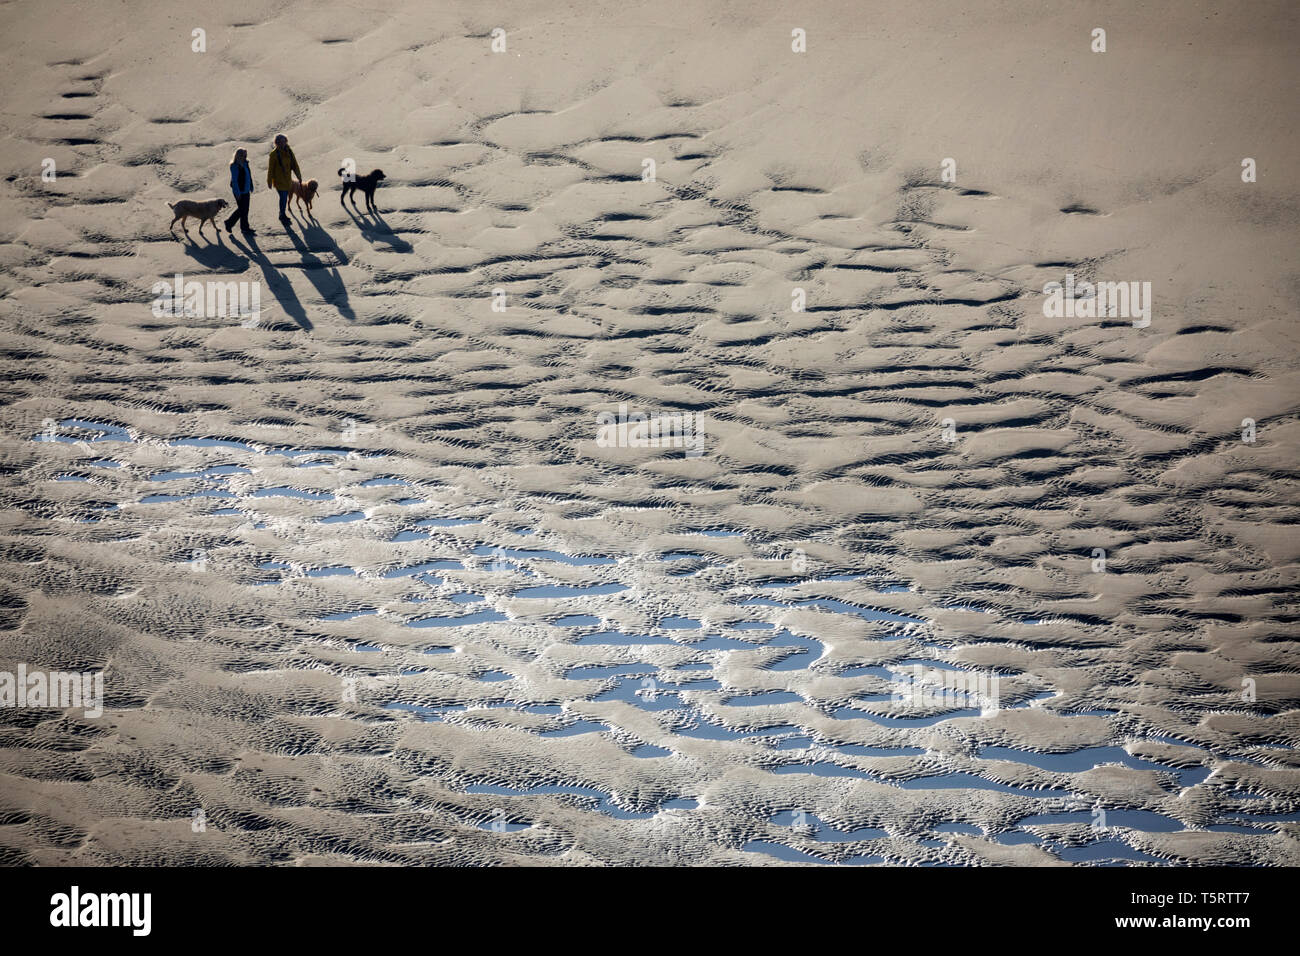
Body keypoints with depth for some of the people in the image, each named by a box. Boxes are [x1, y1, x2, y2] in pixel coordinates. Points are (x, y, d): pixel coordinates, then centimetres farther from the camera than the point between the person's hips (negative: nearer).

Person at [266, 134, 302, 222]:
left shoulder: (289, 151, 2)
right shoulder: (274, 154, -13)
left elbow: (294, 165, 9)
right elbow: (270, 169, -9)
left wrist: (299, 176, 10)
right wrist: (269, 182, -8)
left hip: (287, 179, 5)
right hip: (279, 180, -5)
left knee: (285, 197, 14)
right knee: (283, 197, -6)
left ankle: (283, 214, 28)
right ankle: (282, 216, 9)